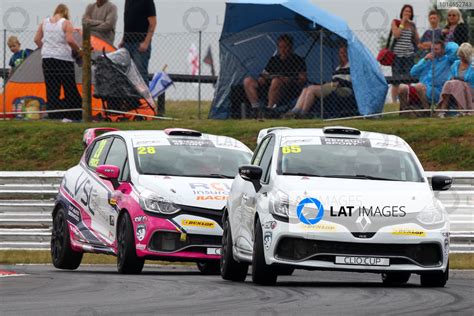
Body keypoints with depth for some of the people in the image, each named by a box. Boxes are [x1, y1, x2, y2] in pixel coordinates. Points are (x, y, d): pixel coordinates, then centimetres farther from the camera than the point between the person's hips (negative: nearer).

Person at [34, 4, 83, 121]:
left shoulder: (44, 22, 10)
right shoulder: (66, 23, -6)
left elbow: (37, 39, 13)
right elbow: (70, 40, -16)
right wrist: (78, 50, -2)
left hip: (47, 58, 5)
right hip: (64, 58, -5)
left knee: (51, 89, 5)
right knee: (70, 89, 2)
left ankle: (53, 116, 2)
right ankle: (69, 115, -1)